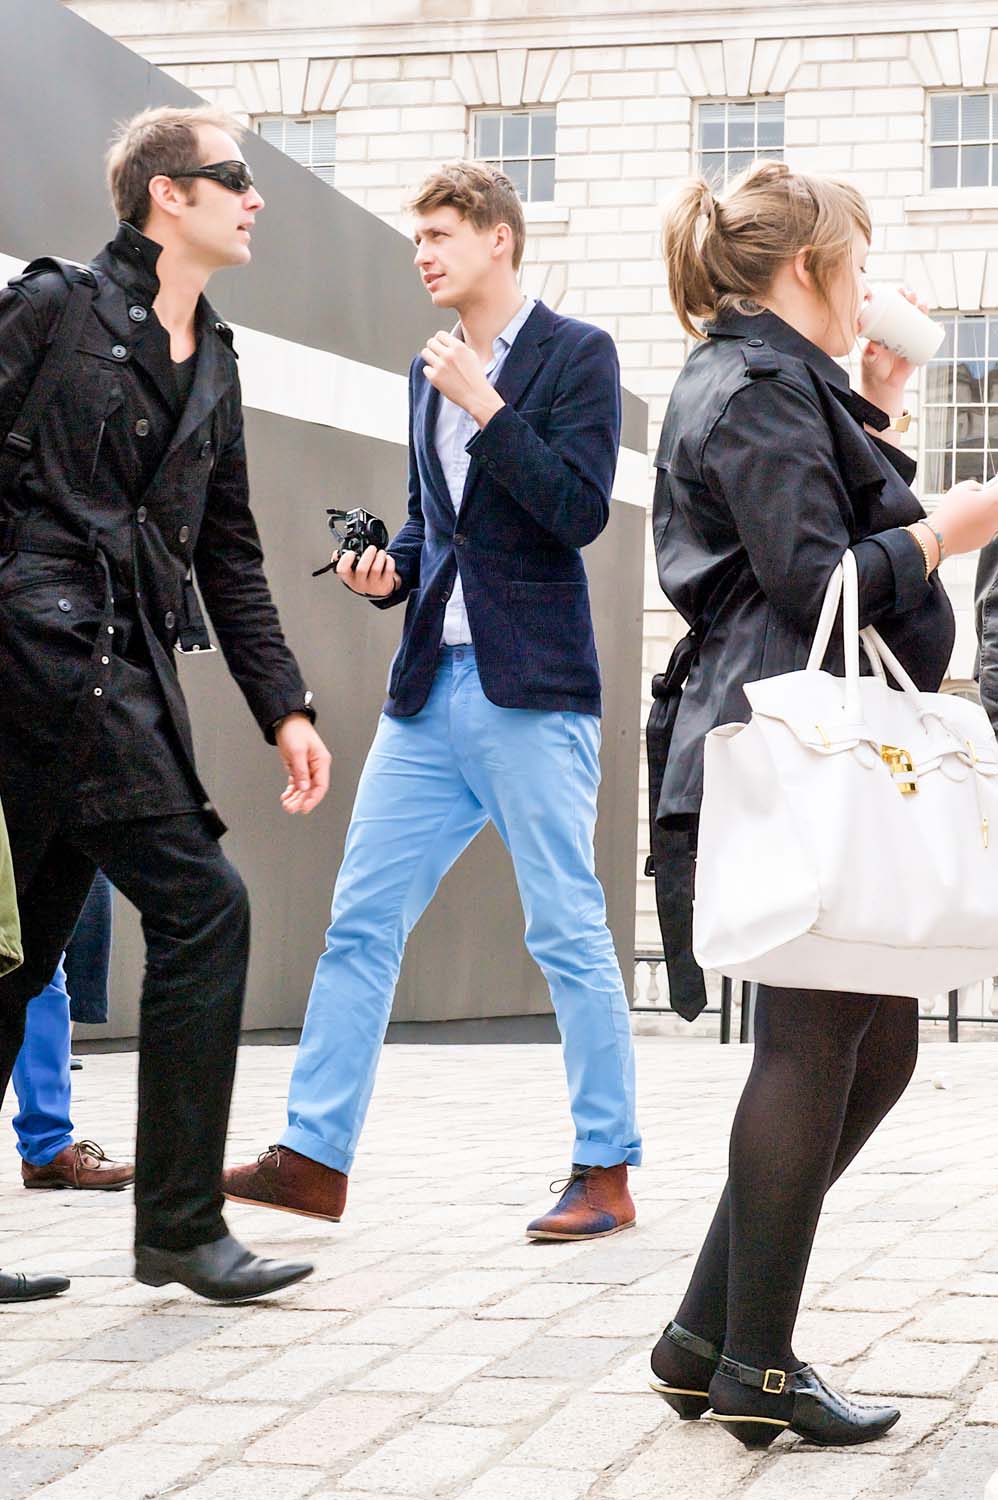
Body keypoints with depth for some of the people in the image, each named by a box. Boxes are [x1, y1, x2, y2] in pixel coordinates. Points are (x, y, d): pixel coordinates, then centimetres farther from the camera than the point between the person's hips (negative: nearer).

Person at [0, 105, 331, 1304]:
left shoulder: (211, 363, 19)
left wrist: (284, 706, 15)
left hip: (125, 675, 8)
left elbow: (229, 554, 21)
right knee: (201, 906, -12)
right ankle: (181, 1227, -5)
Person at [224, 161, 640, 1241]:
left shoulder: (576, 354, -3)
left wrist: (483, 404, -15)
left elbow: (580, 511, -13)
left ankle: (606, 1172, 8)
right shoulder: (432, 370, 17)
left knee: (567, 932, -2)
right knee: (360, 920, 4)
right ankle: (314, 1157, 9)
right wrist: (388, 571, 6)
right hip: (430, 685, 7)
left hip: (531, 688, -7)